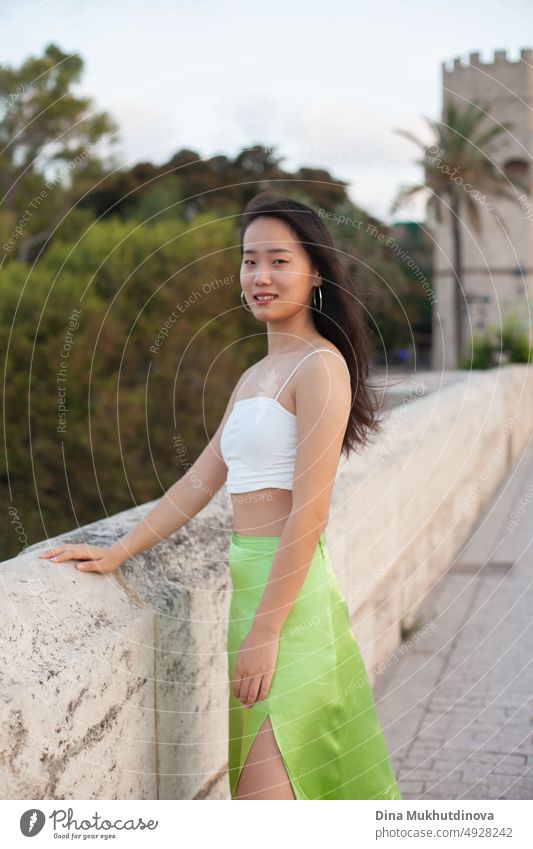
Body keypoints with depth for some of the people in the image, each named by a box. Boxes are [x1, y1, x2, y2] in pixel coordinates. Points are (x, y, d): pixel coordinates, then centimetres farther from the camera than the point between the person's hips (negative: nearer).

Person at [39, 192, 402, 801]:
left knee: (264, 793, -9)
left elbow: (309, 512, -15)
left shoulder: (320, 365, -10)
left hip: (291, 591, -8)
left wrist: (265, 632, -17)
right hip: (247, 578, 9)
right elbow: (198, 485, 19)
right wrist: (116, 553, 13)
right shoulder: (253, 378, 18)